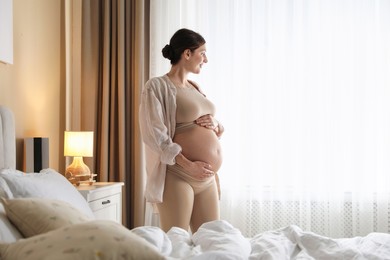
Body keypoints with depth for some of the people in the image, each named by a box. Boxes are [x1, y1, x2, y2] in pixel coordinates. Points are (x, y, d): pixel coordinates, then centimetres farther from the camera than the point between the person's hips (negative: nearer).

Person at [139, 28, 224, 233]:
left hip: (207, 178, 7)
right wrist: (187, 165, -21)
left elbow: (219, 129, 24)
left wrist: (215, 125, 0)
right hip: (177, 176, -7)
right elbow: (154, 133, -15)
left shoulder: (195, 88, 18)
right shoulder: (157, 86, -5)